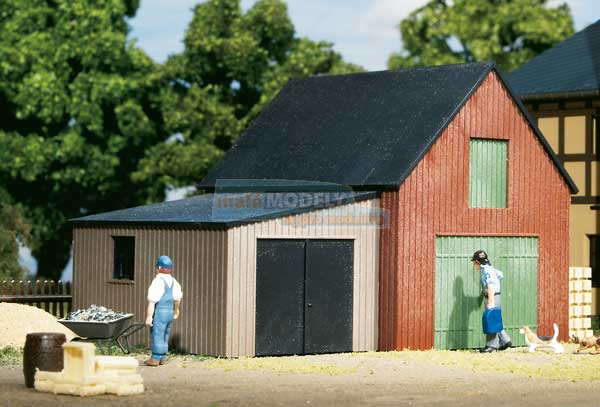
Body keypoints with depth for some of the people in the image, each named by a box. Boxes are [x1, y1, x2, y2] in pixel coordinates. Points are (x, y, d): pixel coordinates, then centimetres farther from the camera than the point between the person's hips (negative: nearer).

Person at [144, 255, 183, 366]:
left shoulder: (158, 281, -17)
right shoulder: (173, 281, 9)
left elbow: (152, 301, -19)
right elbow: (177, 297, 22)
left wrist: (149, 316, -18)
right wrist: (176, 311, 37)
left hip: (159, 312, -8)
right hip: (170, 311, 8)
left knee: (157, 335, -3)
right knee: (164, 336, 15)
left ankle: (155, 359, -2)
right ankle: (163, 358, 20)